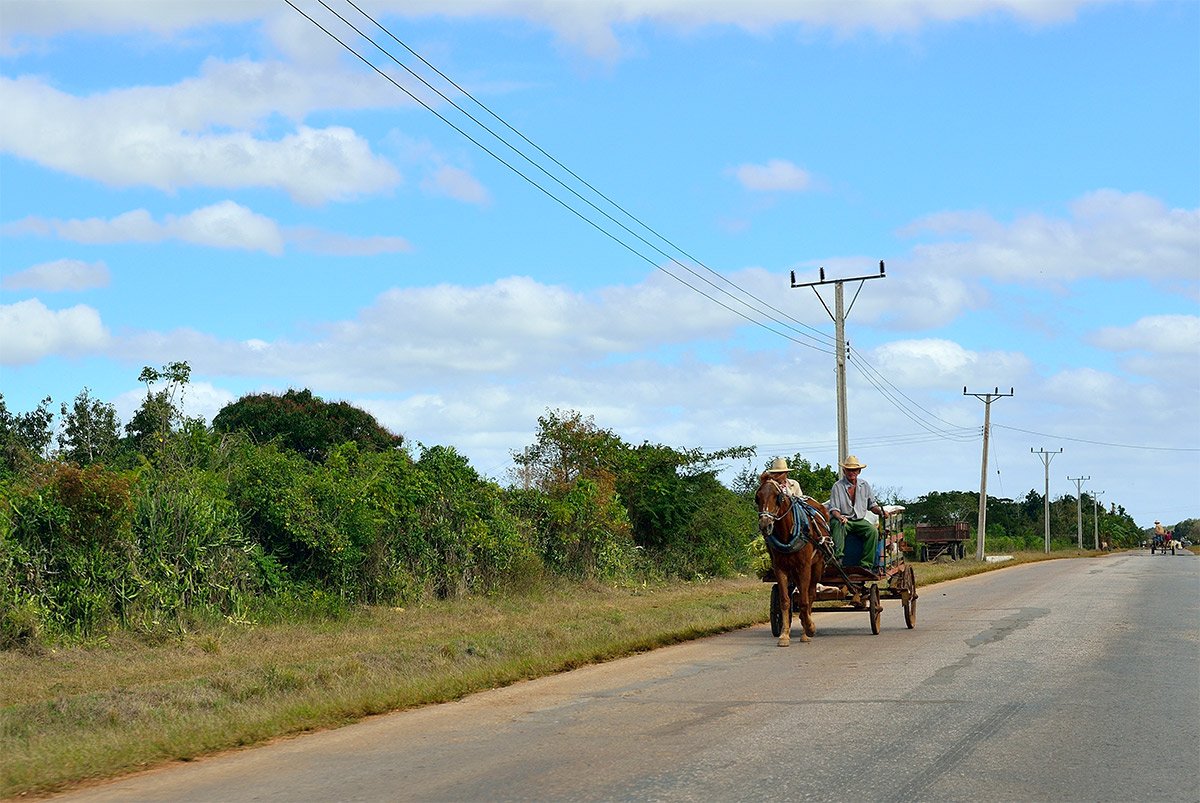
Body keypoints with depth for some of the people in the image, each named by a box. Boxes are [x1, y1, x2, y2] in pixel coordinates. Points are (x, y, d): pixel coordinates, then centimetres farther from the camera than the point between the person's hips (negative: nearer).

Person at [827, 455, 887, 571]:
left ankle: (866, 565, -24)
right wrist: (840, 517, -27)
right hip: (842, 519, -3)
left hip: (859, 521, 3)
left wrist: (880, 511, -6)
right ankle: (838, 557, -47)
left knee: (873, 531, -24)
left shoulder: (864, 485, 12)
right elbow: (833, 509, -6)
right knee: (839, 526, -37)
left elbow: (872, 505, 16)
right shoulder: (838, 486, -1)